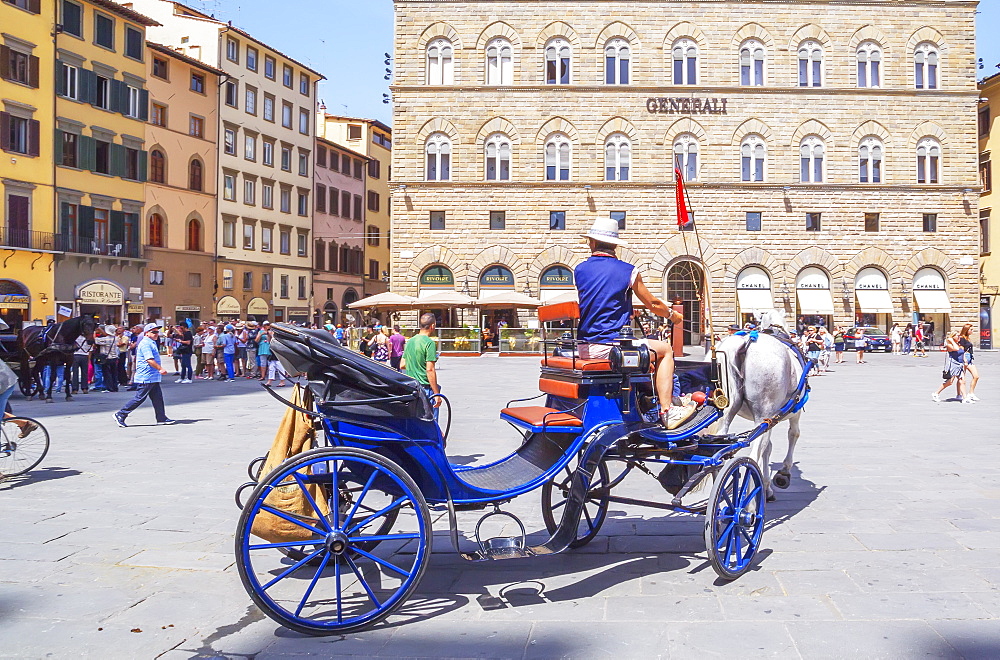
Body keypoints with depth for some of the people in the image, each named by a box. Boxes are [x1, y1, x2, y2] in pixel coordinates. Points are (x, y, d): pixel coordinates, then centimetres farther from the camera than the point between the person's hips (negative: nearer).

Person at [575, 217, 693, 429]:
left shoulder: (579, 270, 5)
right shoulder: (627, 270, -5)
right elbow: (652, 304, 6)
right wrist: (671, 314, 28)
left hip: (584, 348, 6)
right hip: (612, 346, -5)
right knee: (665, 350, 17)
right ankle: (666, 411, 11)